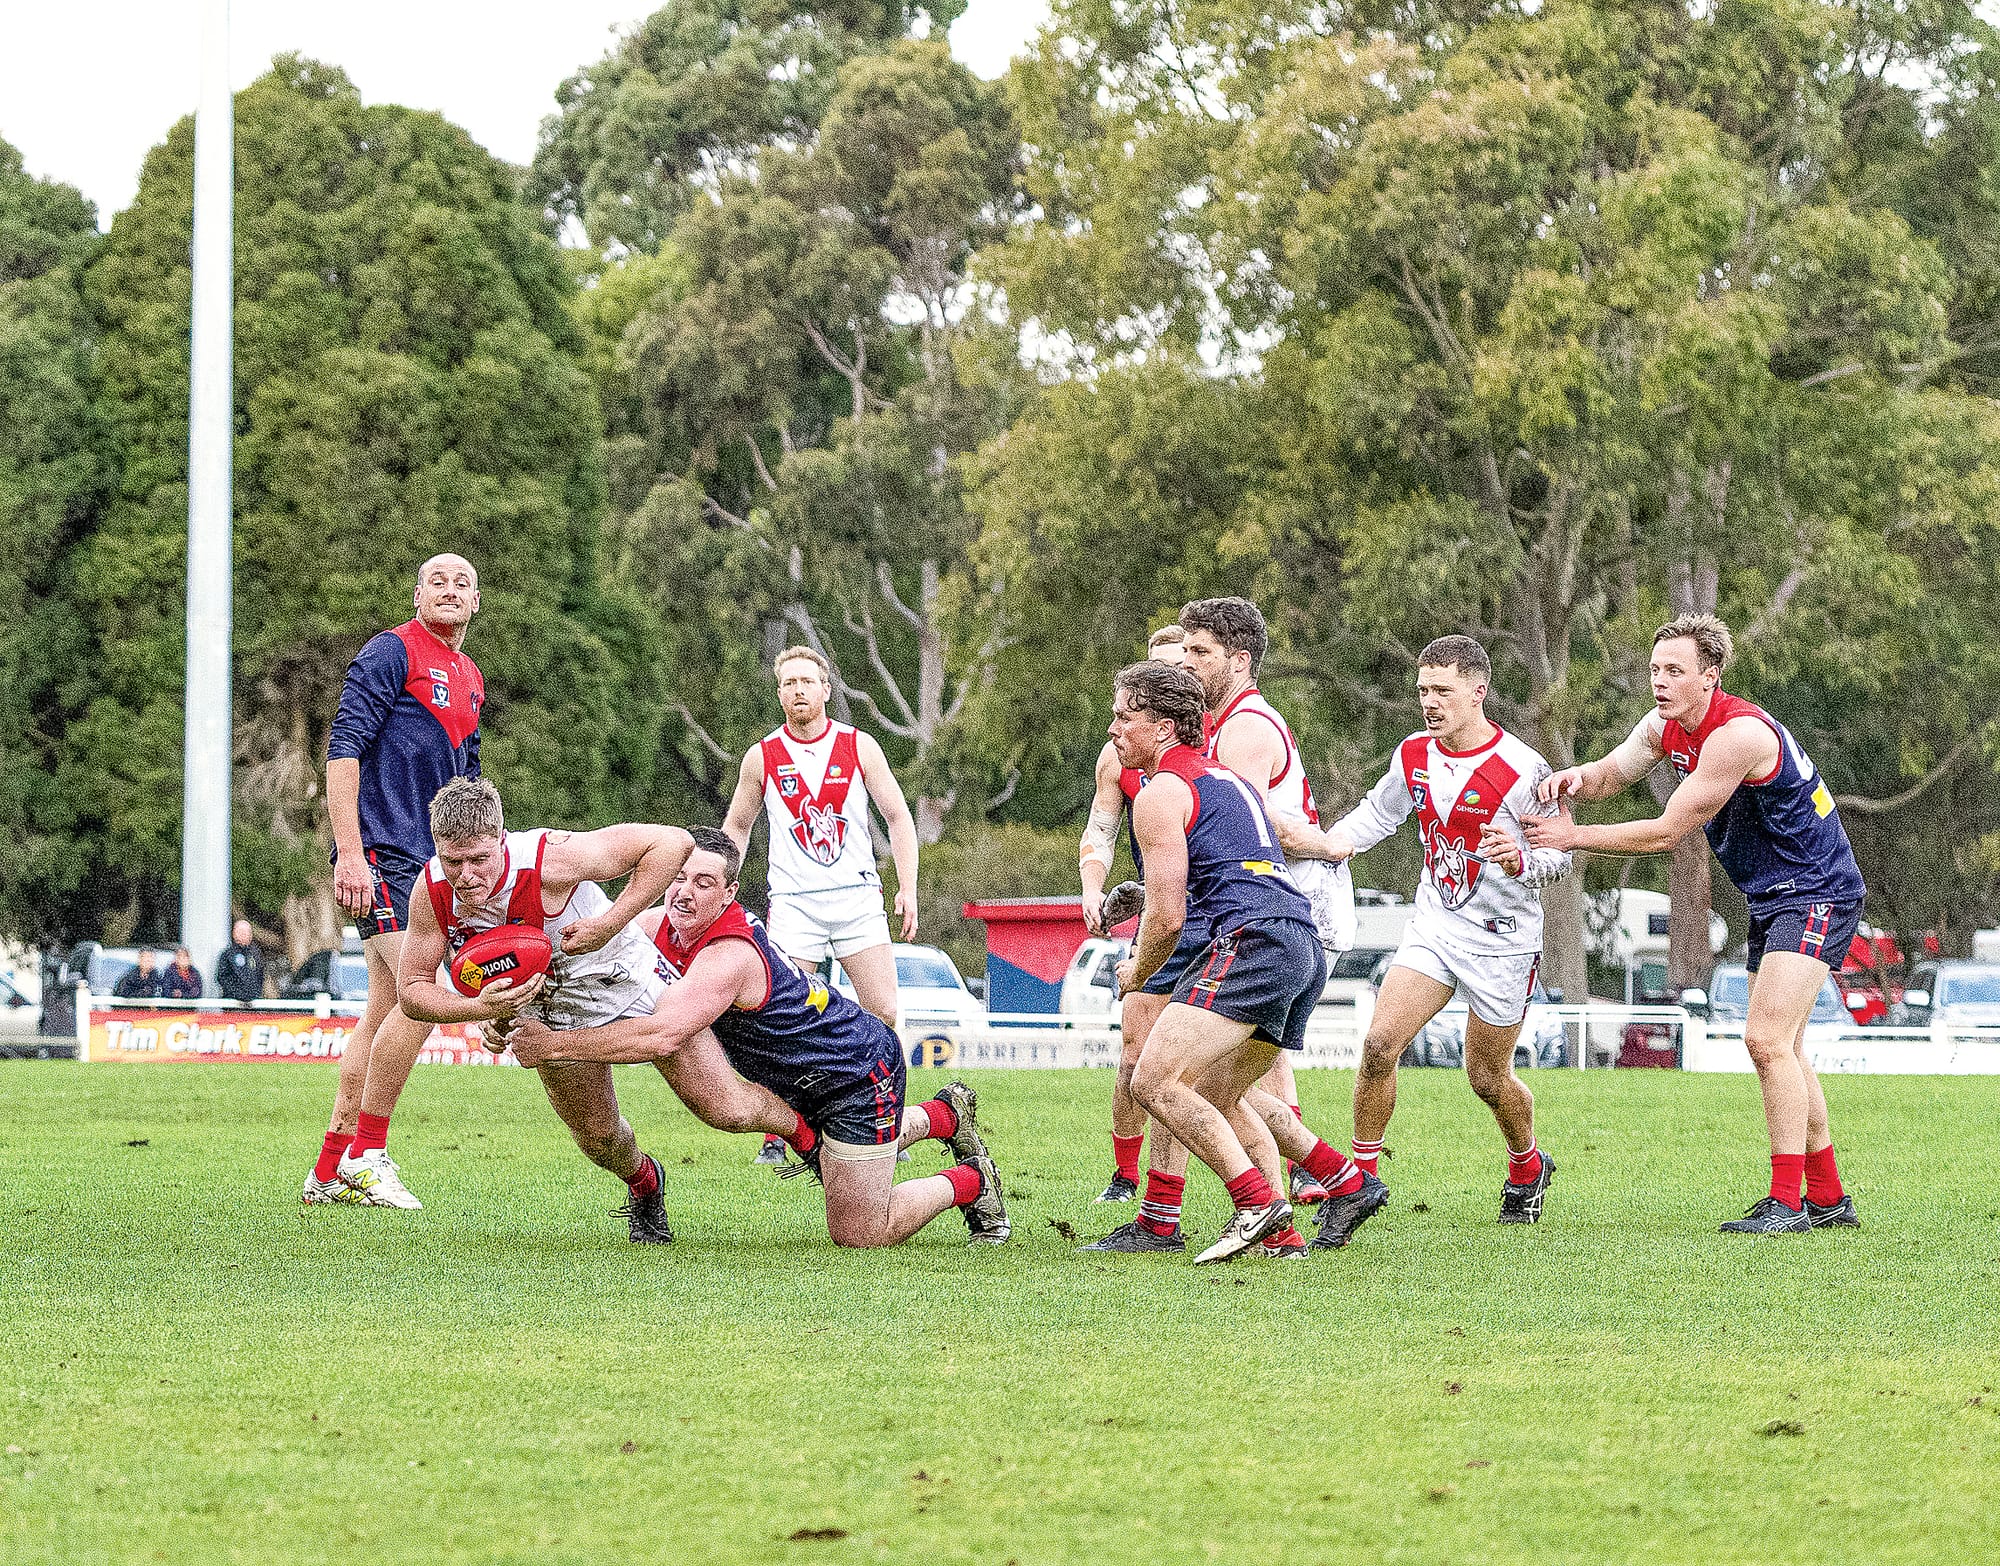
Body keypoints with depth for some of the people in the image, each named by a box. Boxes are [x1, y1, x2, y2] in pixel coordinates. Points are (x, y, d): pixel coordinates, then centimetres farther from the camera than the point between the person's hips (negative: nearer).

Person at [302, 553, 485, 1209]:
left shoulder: (470, 680, 19)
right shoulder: (392, 652, -7)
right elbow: (343, 749, -14)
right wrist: (350, 854, -21)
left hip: (427, 859, 9)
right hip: (382, 852, -9)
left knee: (383, 1012, 8)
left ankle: (329, 1171, 11)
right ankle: (366, 1156, -11)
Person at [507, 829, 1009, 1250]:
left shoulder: (729, 957, -37)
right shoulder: (662, 925, -11)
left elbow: (661, 1037, -49)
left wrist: (555, 1045, -45)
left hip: (861, 1075, -9)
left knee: (858, 1234, -4)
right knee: (831, 1162, 33)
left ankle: (970, 1181, 18)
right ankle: (945, 1115, 51)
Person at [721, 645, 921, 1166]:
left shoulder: (859, 747, 2)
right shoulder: (761, 757, 3)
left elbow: (898, 817, 7)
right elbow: (736, 827, 17)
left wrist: (908, 888, -1)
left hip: (858, 897, 1)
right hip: (793, 902, -1)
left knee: (883, 1015, -5)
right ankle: (776, 1137, 0)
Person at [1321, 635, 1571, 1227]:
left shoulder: (1521, 768, -18)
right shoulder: (1414, 755, -1)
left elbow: (1560, 852, -11)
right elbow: (1377, 814, 17)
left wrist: (1519, 860, -33)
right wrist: (1318, 844, 2)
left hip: (1503, 939, -4)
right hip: (1434, 926, 4)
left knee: (1487, 1078, 8)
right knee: (1379, 1043, -13)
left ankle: (1527, 1166, 37)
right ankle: (1362, 1174, 0)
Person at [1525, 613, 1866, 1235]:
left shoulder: (1737, 734, -26)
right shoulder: (1667, 726, 2)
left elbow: (1665, 833, -25)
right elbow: (1610, 774, 8)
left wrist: (1572, 837, -20)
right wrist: (1575, 778, -16)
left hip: (1817, 892, -10)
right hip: (1771, 898, 10)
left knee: (1767, 1039, -19)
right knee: (1776, 1048, 13)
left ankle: (1787, 1203, -18)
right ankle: (1829, 1199, 20)